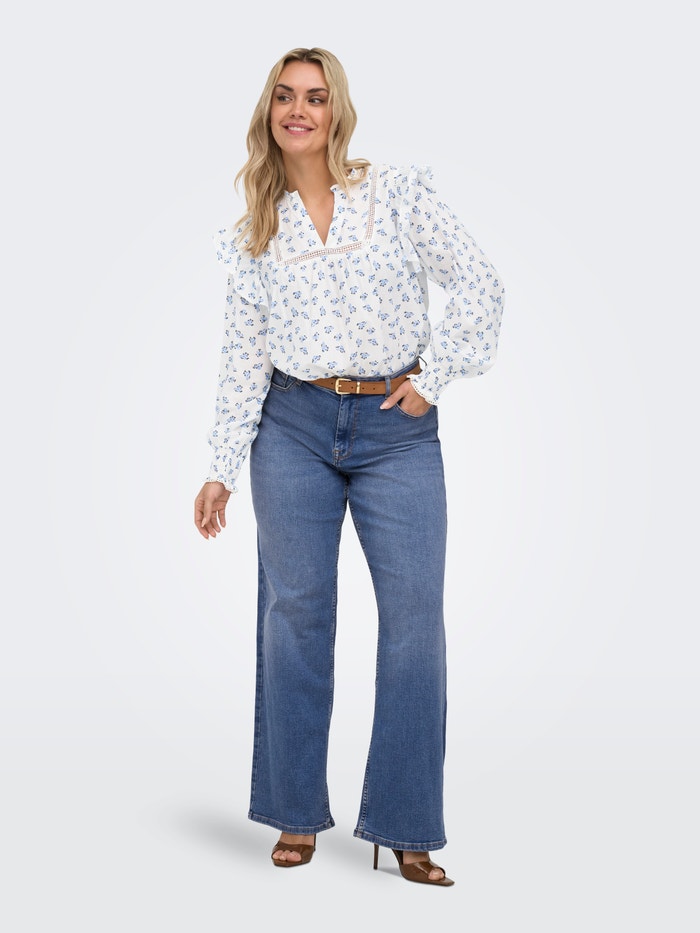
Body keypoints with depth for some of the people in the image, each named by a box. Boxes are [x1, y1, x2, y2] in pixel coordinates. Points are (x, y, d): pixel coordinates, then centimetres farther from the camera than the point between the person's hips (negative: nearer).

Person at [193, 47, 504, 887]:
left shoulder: (399, 194, 2)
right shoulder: (255, 234, 8)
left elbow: (477, 282, 1)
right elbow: (242, 358, 7)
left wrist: (434, 375, -3)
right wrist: (222, 470, 4)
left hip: (398, 431, -1)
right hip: (294, 430, 2)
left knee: (416, 618, -4)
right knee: (295, 612, 3)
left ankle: (406, 828, 7)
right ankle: (297, 816, 17)